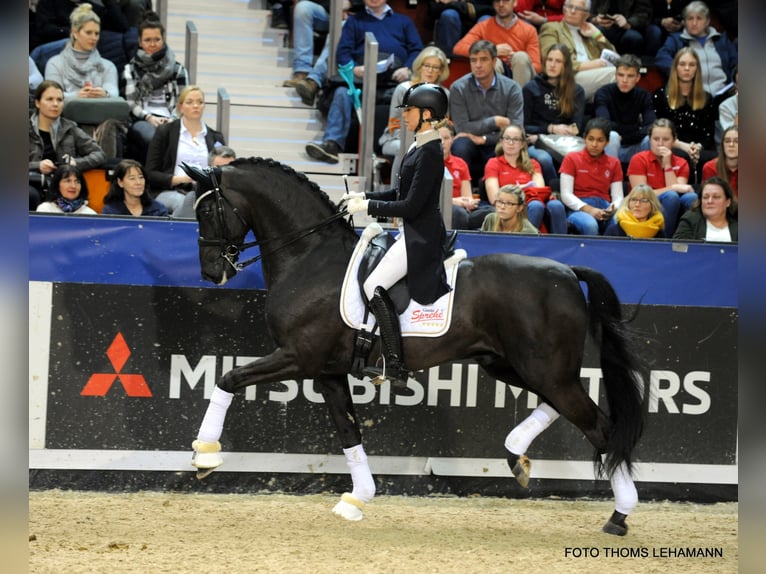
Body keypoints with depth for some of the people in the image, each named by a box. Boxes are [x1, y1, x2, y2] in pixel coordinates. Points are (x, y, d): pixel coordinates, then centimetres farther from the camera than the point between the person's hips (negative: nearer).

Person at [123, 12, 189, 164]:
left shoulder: (177, 69, 21)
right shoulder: (131, 69, 19)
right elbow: (129, 103, 9)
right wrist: (149, 117, -8)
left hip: (169, 121, 1)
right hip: (141, 121, -1)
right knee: (152, 139, -39)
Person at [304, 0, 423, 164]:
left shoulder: (403, 21, 31)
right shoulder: (354, 21, 30)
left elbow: (417, 50, 17)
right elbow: (343, 52, 16)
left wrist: (408, 69, -5)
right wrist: (354, 68, -7)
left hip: (396, 76, -1)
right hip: (363, 75, 1)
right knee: (342, 93, -32)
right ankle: (332, 144, -42)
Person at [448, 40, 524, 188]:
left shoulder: (511, 88, 0)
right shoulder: (458, 88, -3)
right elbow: (462, 128, -11)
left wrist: (484, 139, -17)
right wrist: (495, 122, -9)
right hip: (470, 149, 0)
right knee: (460, 146, -35)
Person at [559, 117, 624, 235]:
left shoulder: (614, 163, 18)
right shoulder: (572, 159, 9)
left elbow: (618, 197, 11)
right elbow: (566, 194, 0)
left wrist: (612, 209, -14)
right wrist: (589, 210, -16)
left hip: (604, 209, 2)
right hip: (579, 209, -2)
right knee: (590, 225, -41)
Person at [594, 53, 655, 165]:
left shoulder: (643, 96, -1)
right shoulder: (603, 93, -11)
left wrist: (623, 136, -26)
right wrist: (636, 129, -19)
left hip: (633, 149, 3)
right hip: (610, 147, -3)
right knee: (612, 136, -35)